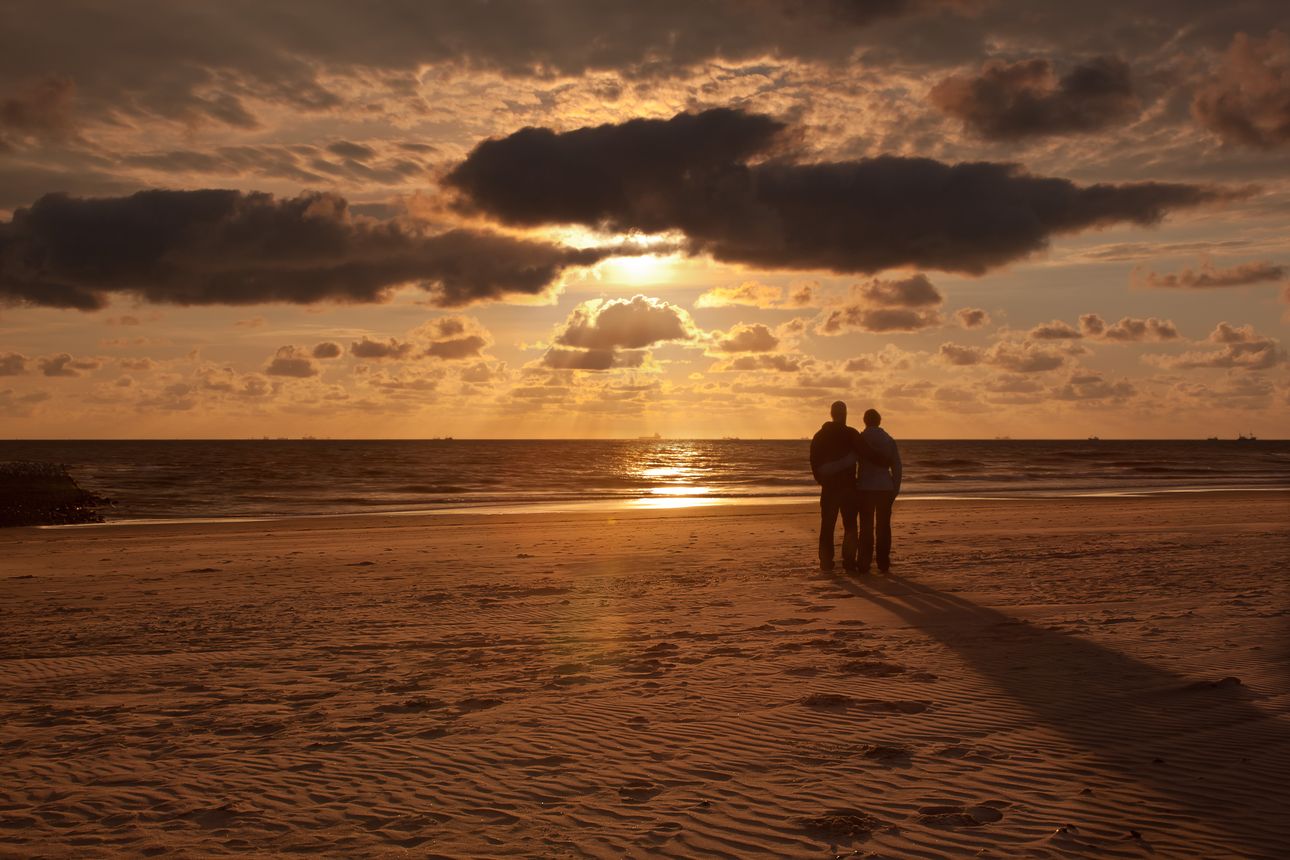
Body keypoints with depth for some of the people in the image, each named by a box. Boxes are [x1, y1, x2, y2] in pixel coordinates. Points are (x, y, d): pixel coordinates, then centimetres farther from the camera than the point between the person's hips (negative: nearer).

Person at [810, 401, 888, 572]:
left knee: (827, 525, 7)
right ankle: (849, 560, 0)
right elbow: (867, 454, -15)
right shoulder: (851, 434, -7)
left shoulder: (820, 436, 6)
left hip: (829, 486, 3)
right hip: (848, 485, -3)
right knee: (850, 524, 6)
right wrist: (885, 461, -3)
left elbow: (814, 461, 6)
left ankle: (826, 561, 4)